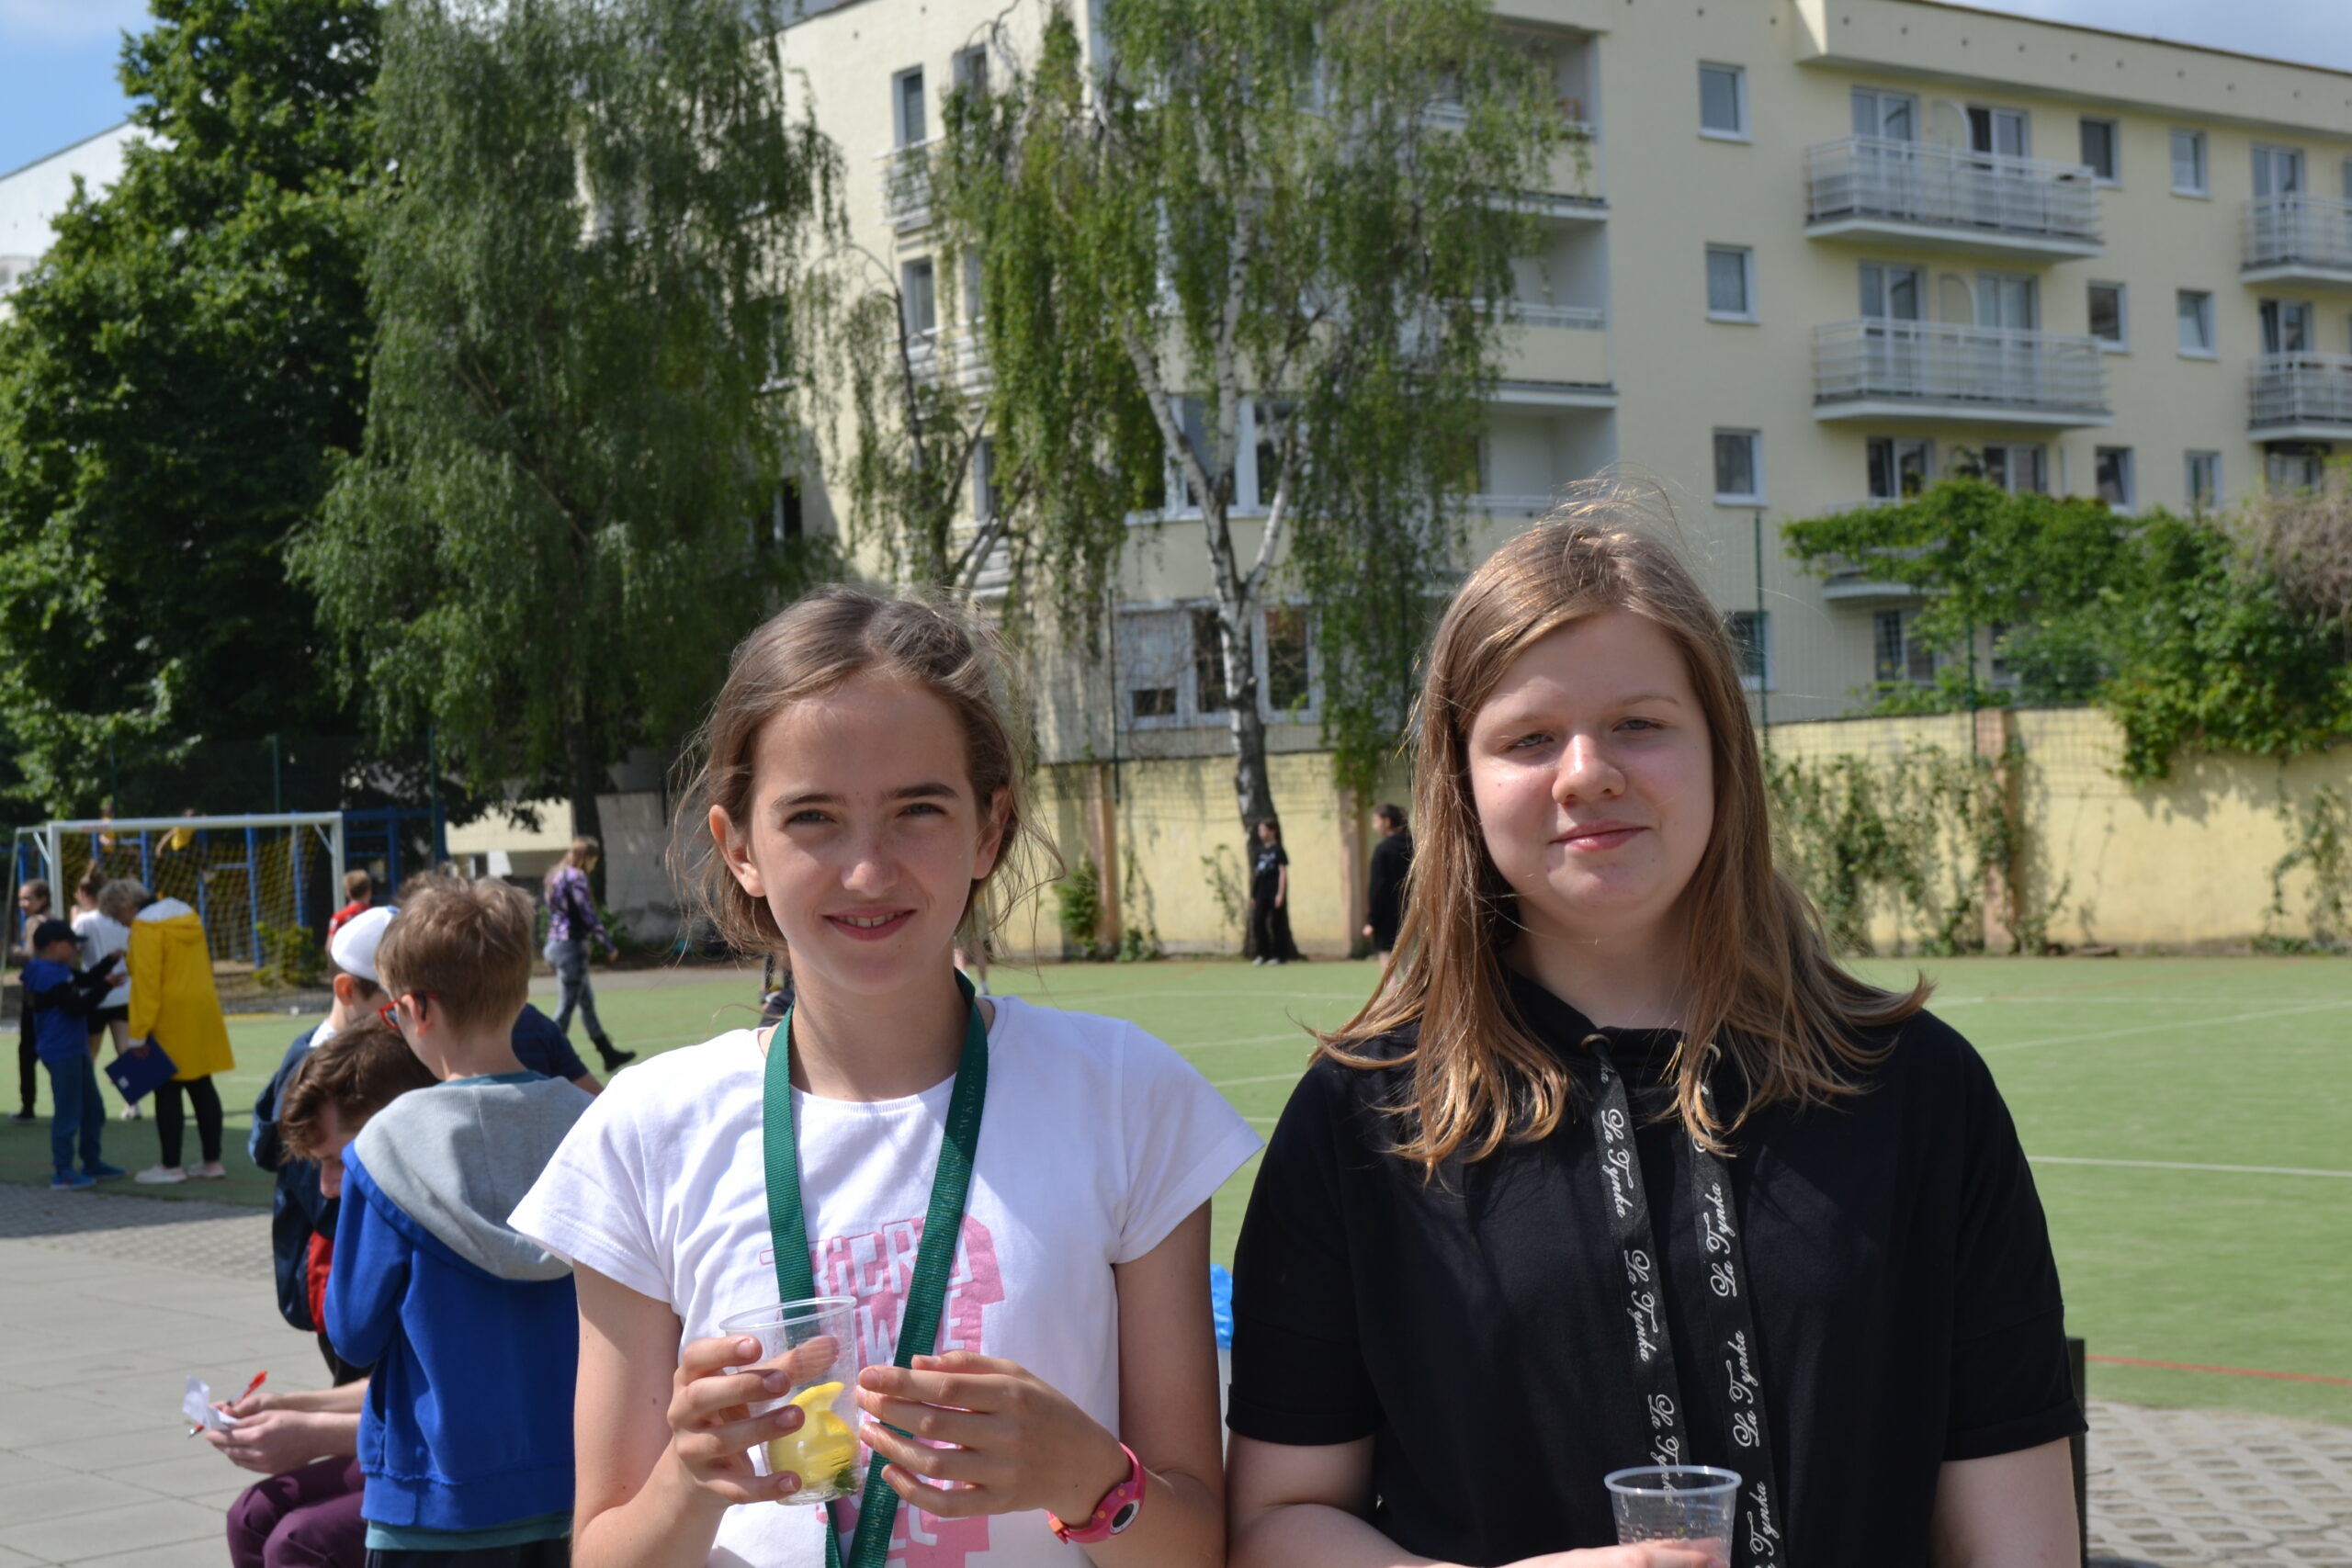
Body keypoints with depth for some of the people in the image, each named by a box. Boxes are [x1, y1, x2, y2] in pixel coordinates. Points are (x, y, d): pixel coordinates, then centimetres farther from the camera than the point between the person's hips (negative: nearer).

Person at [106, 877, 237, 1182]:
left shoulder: (145, 926, -14)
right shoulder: (186, 915, 12)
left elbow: (146, 982, -18)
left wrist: (138, 1034, -15)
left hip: (171, 1020, -8)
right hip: (202, 1012, 8)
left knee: (167, 1090, 0)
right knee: (202, 1086, 12)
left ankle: (171, 1165, 4)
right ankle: (212, 1161, 15)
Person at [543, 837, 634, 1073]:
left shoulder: (556, 876, 15)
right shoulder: (575, 877, -13)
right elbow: (589, 916, -16)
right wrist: (609, 946, -11)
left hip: (555, 943, 10)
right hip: (571, 945, -10)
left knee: (587, 1001, 17)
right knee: (565, 1007, -6)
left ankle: (608, 1054, 24)